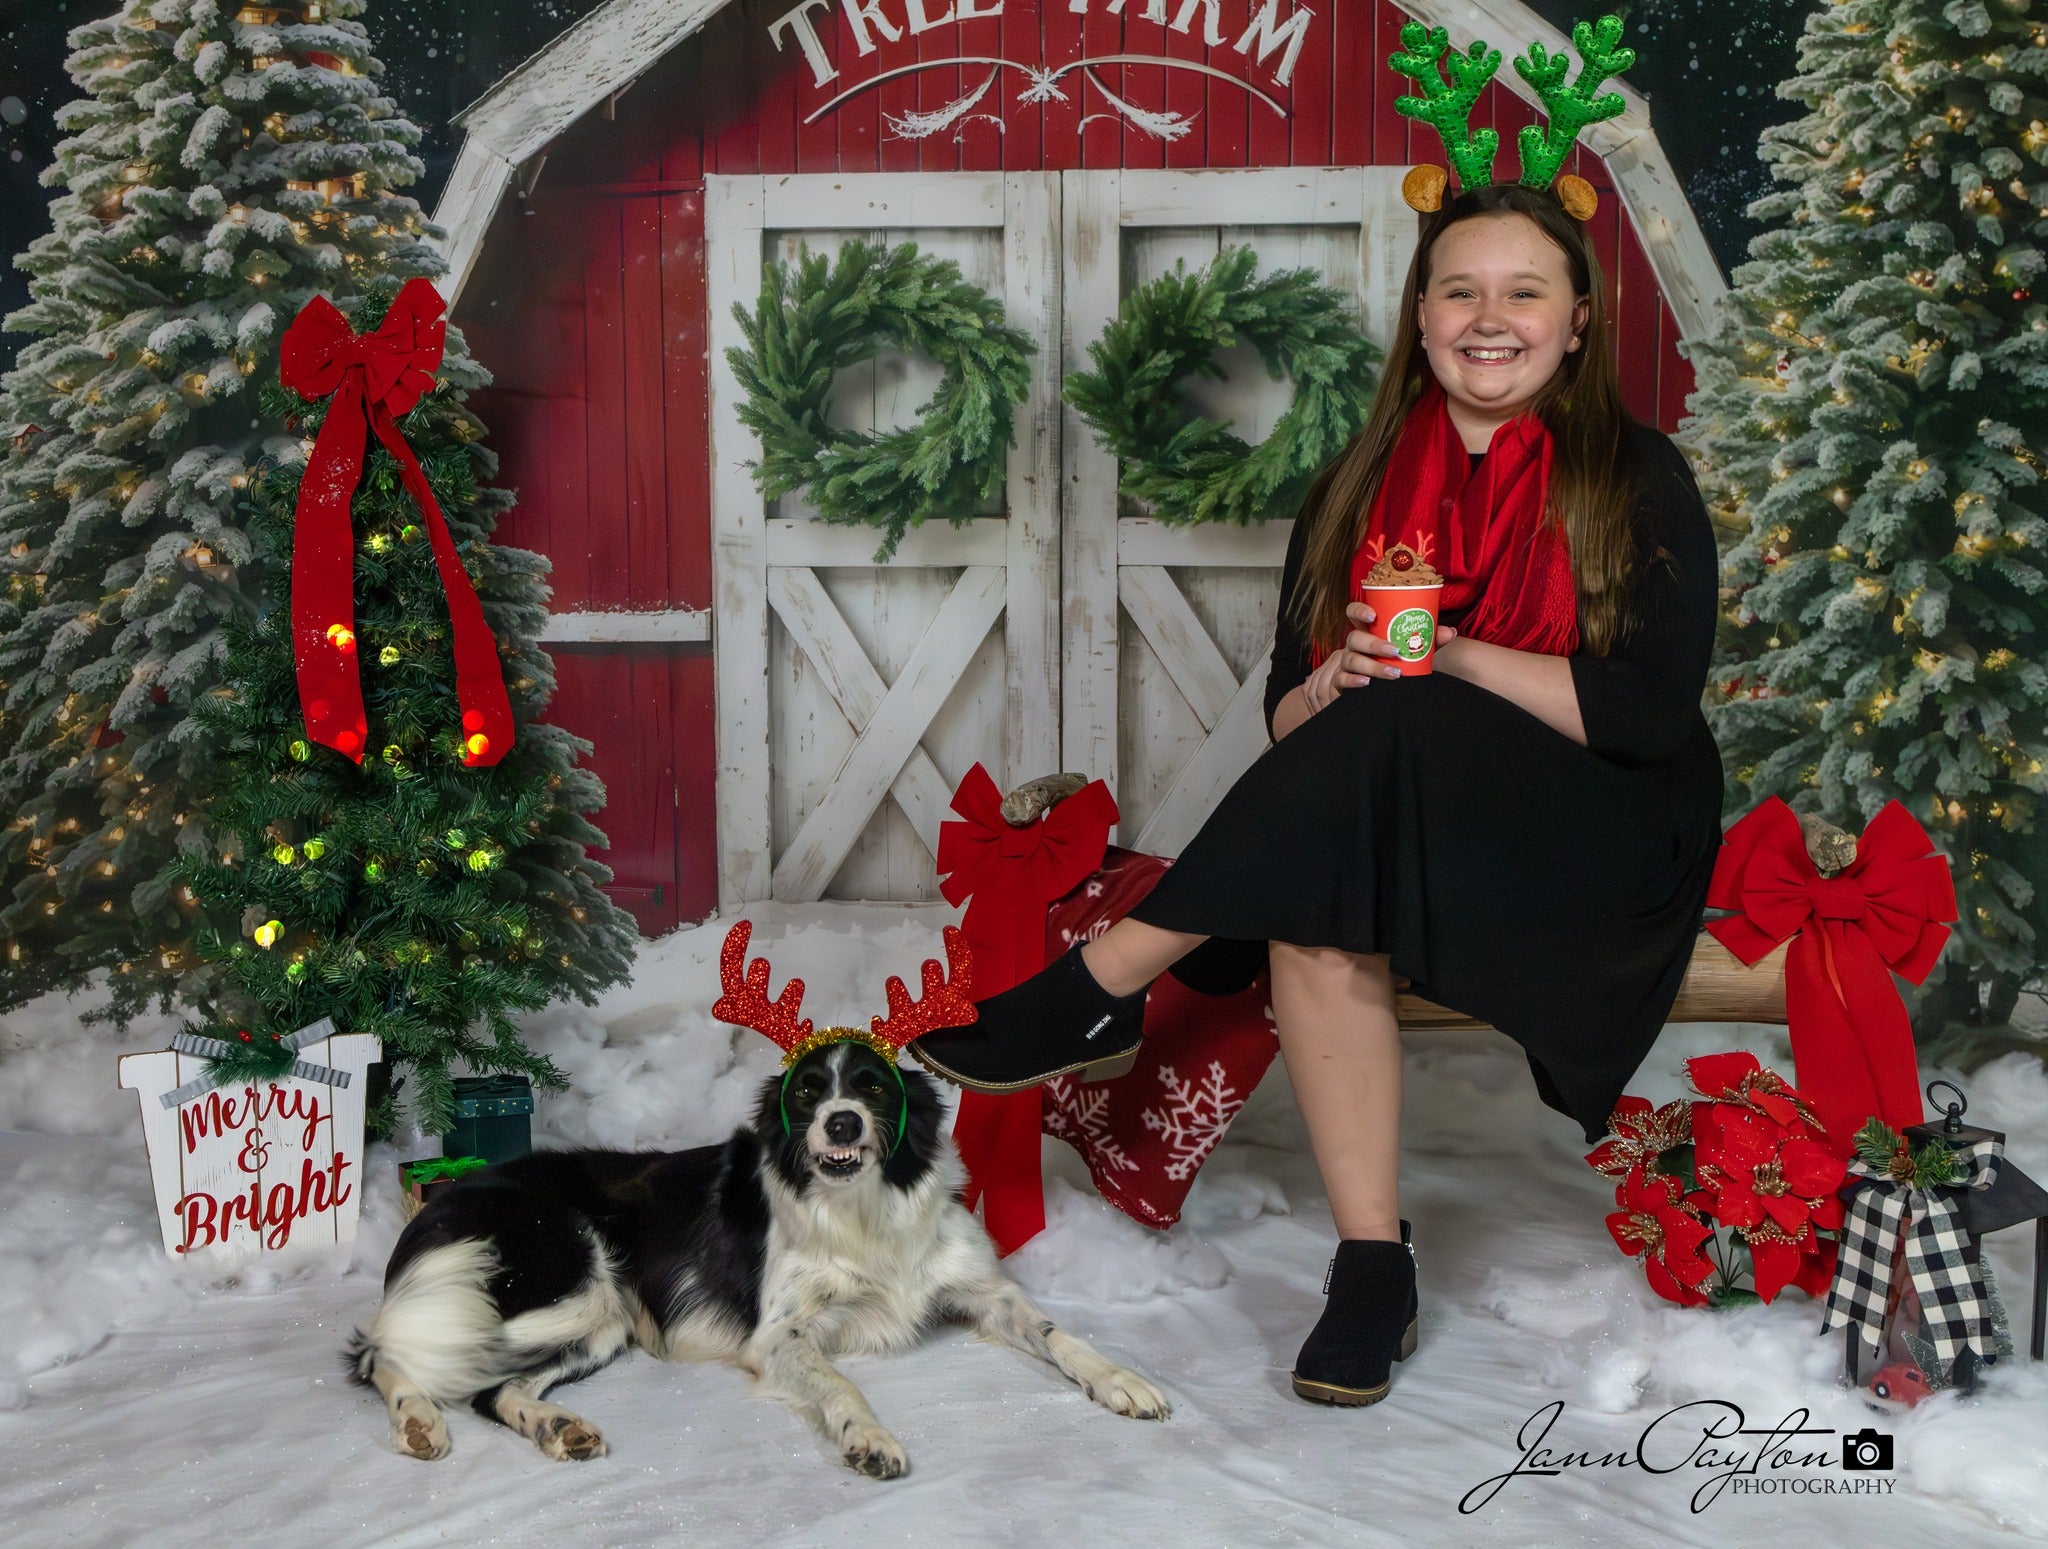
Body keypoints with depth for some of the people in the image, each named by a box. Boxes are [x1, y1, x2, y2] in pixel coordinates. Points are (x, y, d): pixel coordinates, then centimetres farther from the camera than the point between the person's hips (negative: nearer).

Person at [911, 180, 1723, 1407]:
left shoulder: (1637, 479, 1)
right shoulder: (1362, 486, 12)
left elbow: (1654, 713, -10)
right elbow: (1289, 708, 8)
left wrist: (1453, 660, -18)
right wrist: (1334, 686, -16)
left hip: (1604, 837, -3)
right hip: (1385, 823, 3)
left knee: (1387, 735, -35)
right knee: (1314, 922, -34)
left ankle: (1099, 992, -30)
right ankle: (1374, 1264, -28)